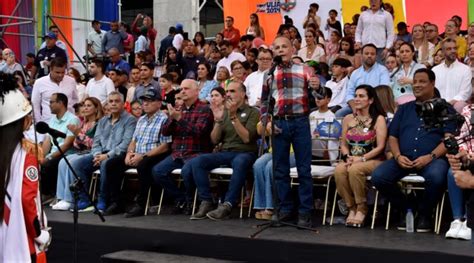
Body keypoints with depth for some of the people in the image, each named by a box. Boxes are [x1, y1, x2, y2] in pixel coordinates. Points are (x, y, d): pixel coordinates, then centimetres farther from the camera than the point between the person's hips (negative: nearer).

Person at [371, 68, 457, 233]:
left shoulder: (444, 108, 14)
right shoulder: (404, 109, 26)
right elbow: (392, 137, 18)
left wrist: (431, 156, -15)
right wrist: (398, 156, -3)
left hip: (433, 159, -3)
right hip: (403, 159, 3)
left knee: (436, 176, -38)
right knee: (378, 176, -24)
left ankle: (424, 214, -8)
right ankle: (404, 210, 0)